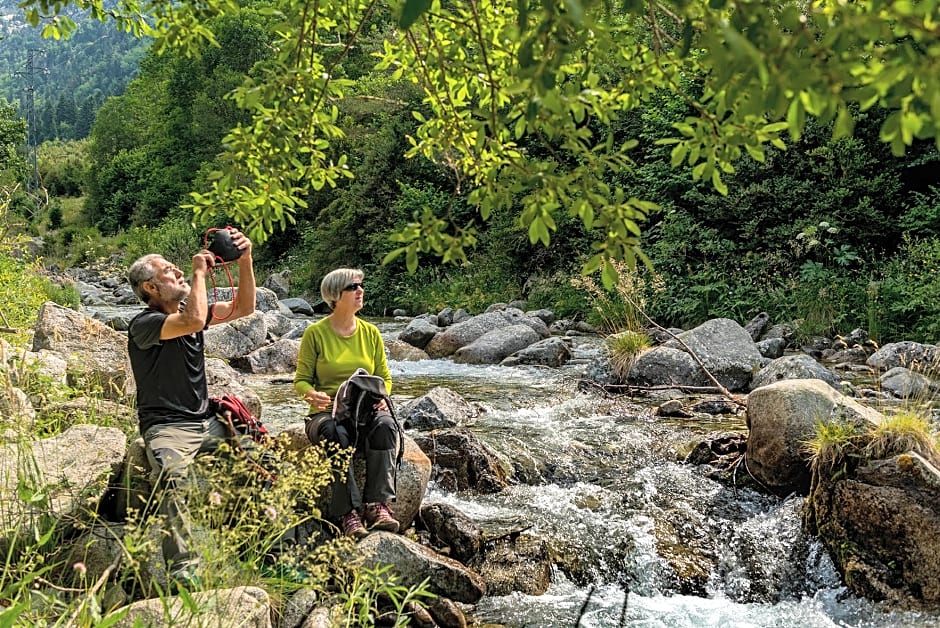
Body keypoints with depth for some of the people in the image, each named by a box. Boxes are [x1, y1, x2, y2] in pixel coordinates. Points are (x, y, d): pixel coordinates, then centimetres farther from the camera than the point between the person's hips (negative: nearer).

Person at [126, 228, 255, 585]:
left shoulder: (188, 309, 12)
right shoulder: (144, 324, -11)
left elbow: (243, 308, 7)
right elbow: (194, 321, -29)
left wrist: (245, 261, -5)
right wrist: (199, 272, -16)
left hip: (207, 421, 7)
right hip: (167, 426, -7)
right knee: (174, 478, -37)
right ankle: (183, 569, -36)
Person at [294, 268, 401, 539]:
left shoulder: (370, 333, 12)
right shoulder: (315, 333, 3)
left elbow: (385, 378, 14)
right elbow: (301, 380, 4)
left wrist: (381, 397, -9)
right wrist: (312, 394, -20)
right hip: (327, 413, -2)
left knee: (385, 425, -33)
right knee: (336, 433, -38)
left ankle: (379, 505, -35)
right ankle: (349, 512, -37)